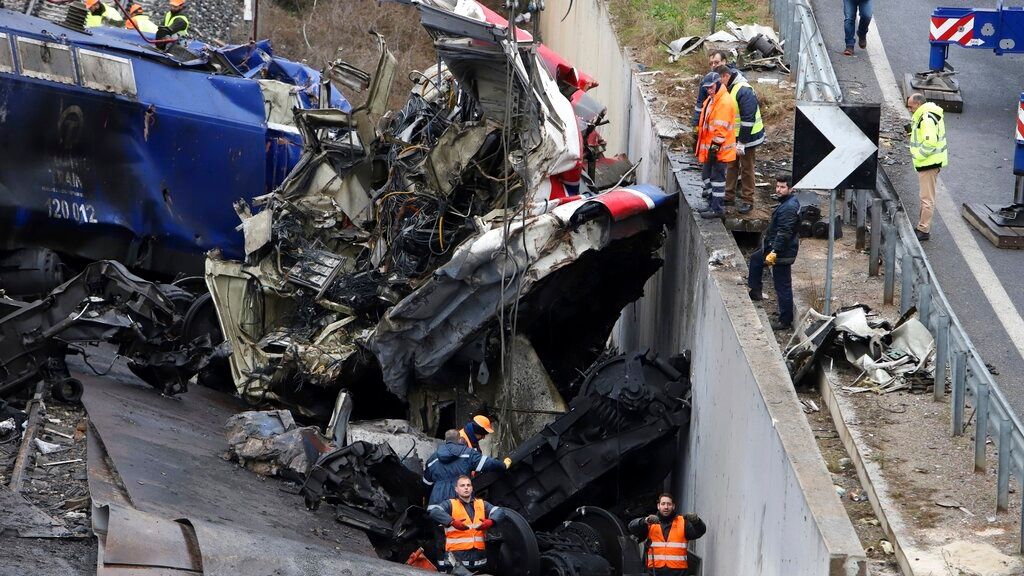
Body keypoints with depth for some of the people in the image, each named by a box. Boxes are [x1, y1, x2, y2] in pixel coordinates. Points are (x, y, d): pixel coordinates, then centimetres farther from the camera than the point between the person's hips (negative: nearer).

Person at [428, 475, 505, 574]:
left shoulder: (482, 504, 16)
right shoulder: (450, 504, 3)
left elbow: (499, 512, 4)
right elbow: (433, 511, -15)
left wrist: (490, 522, -19)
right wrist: (452, 522, -29)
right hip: (456, 557, -4)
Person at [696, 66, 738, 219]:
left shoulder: (724, 102, -20)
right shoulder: (712, 99, 13)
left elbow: (721, 127, -23)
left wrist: (715, 146, -23)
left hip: (719, 149, -10)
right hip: (710, 147, 10)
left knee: (717, 177, -3)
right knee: (707, 175, 18)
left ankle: (717, 208, 4)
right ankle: (713, 204, 28)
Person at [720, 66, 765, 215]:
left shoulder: (744, 91, -24)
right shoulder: (728, 90, 6)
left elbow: (748, 119, -25)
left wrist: (741, 144, -23)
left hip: (747, 136, -9)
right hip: (733, 137, 9)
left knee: (746, 169, 1)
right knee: (732, 166, 16)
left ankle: (748, 201, 10)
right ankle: (729, 196, 27)